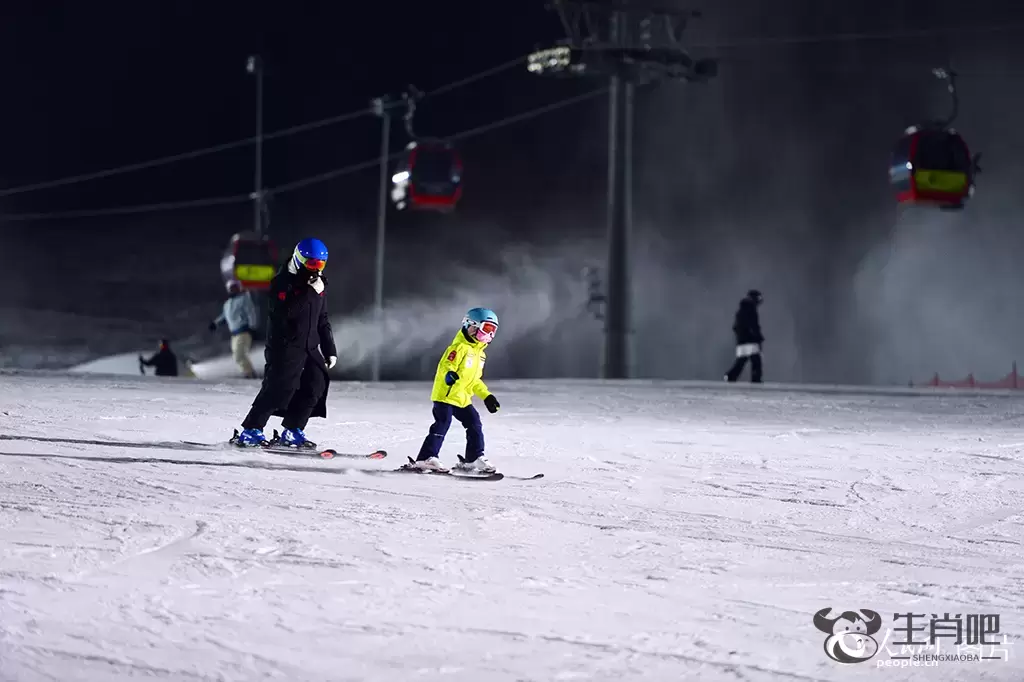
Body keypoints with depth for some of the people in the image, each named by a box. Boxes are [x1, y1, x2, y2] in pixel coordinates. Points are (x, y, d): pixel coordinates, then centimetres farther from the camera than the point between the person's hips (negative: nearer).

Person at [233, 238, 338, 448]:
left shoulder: (319, 285, 14)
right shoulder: (283, 282, -9)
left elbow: (323, 320, 21)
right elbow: (287, 312, -25)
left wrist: (330, 350, 17)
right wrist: (309, 291, -26)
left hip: (309, 347, 7)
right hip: (285, 345, -7)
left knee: (317, 383, -3)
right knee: (279, 387, -15)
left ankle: (292, 431, 5)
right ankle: (250, 431, -9)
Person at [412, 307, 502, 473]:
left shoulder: (479, 352, 18)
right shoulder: (460, 347, -12)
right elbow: (445, 365, -22)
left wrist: (487, 396, 19)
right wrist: (449, 375, -45)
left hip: (462, 399, 9)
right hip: (445, 394, -9)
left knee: (474, 425, 7)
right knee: (442, 425, -14)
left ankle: (474, 459, 17)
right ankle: (426, 458, -14)